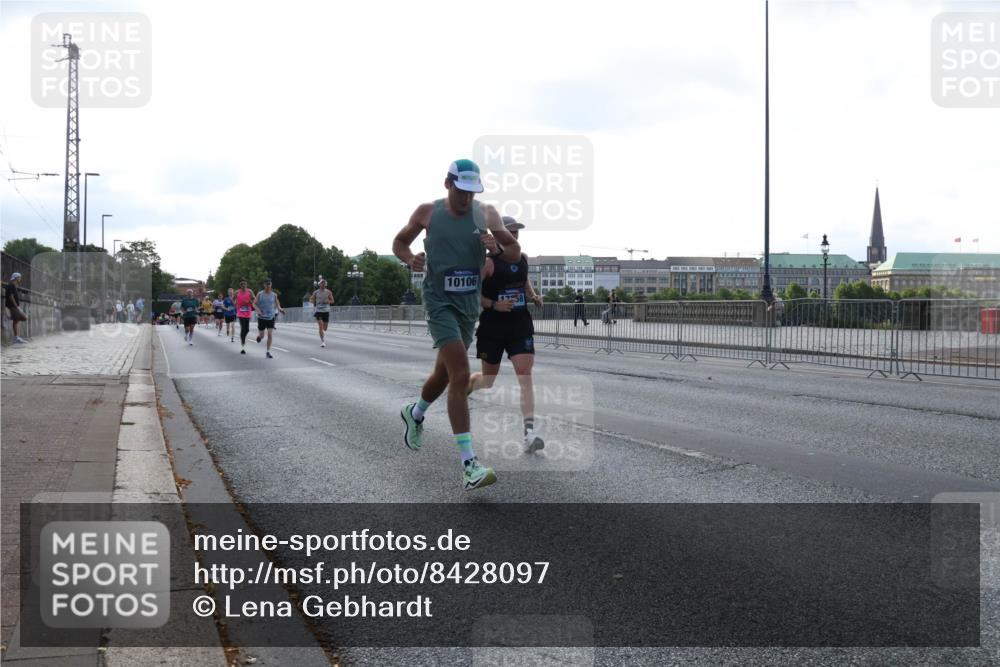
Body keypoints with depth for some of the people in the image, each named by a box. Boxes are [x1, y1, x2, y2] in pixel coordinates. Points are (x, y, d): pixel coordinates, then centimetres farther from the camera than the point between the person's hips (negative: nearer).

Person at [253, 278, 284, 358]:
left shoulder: (274, 295, 2)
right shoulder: (260, 294, -3)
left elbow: (277, 304, 13)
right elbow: (254, 304, -2)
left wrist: (280, 309, -8)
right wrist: (258, 310, -21)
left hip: (271, 318, 1)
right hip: (261, 318, -1)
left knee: (270, 335, -11)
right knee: (261, 336, 4)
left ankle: (268, 352, -2)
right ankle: (259, 335, 43)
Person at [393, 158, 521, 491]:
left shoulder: (486, 213, 2)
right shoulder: (427, 212, -3)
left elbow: (516, 253, 6)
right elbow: (399, 242, 13)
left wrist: (497, 248, -17)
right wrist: (411, 259, -9)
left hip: (470, 302, 5)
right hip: (440, 300, -4)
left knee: (445, 372, 20)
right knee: (461, 376, -19)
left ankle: (414, 414, 53)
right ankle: (469, 465, -23)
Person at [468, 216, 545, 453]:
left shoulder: (523, 259, 7)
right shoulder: (488, 262, -11)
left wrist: (534, 296, 7)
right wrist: (494, 305, -22)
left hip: (520, 326, 4)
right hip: (492, 328, -4)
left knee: (525, 376, -13)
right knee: (488, 379, 10)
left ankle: (529, 433, -21)